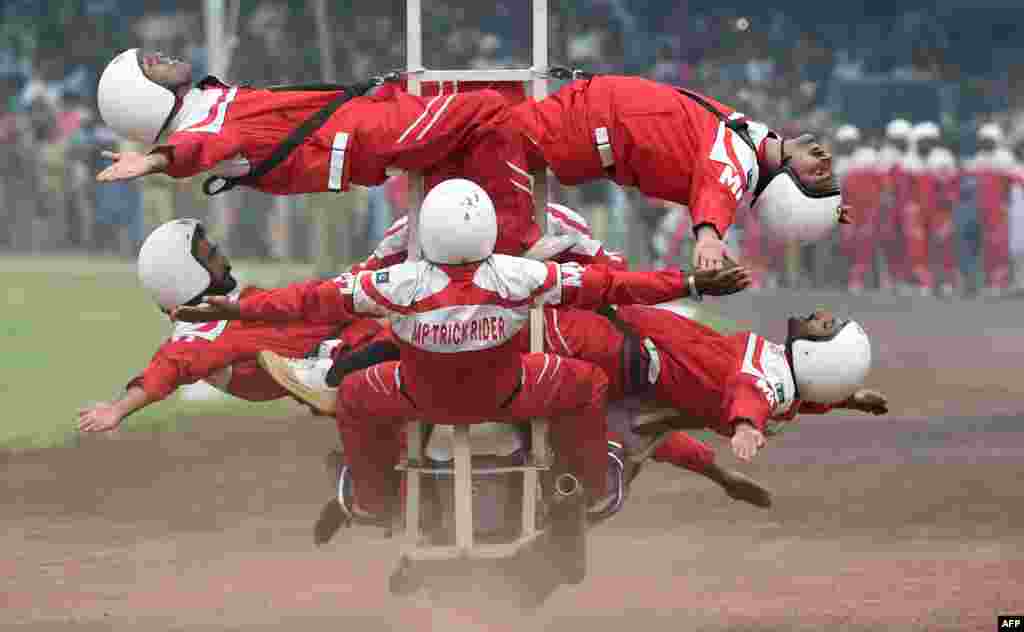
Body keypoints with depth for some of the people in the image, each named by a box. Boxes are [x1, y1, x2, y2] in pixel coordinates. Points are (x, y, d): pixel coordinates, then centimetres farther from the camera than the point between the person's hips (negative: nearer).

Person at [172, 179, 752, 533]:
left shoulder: (402, 286, -34)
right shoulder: (520, 279, -34)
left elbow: (313, 301, -26)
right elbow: (606, 286, -26)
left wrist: (232, 309, -17)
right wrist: (693, 285, -18)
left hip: (423, 400, 0)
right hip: (506, 397, 0)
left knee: (356, 398, 31)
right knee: (587, 384, 26)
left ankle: (371, 503, 48)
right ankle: (600, 489, 43)